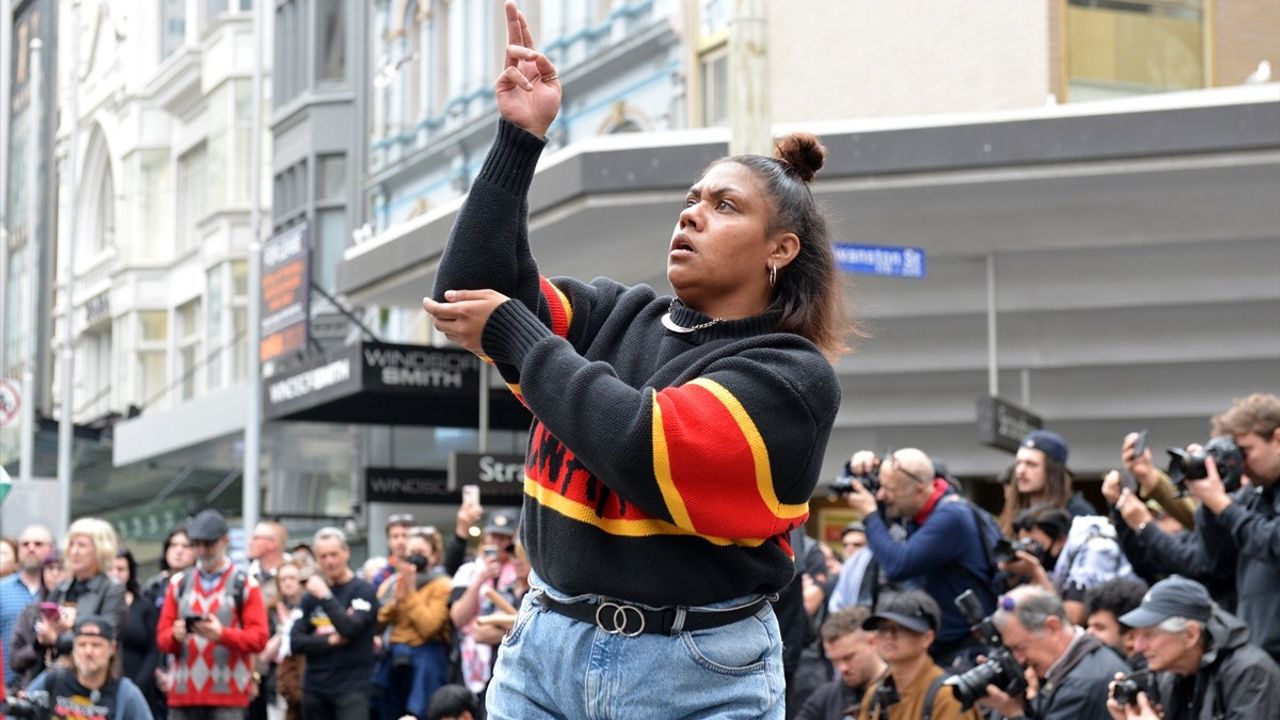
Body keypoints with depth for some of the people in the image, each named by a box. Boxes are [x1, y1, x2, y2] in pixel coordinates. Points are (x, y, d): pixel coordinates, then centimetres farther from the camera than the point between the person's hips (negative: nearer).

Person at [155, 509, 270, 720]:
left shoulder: (245, 584, 5)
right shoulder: (179, 583, 15)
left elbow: (259, 638, -4)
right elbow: (162, 637, 10)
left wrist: (222, 634, -20)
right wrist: (175, 635, -13)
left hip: (227, 696, -4)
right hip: (184, 694, 4)